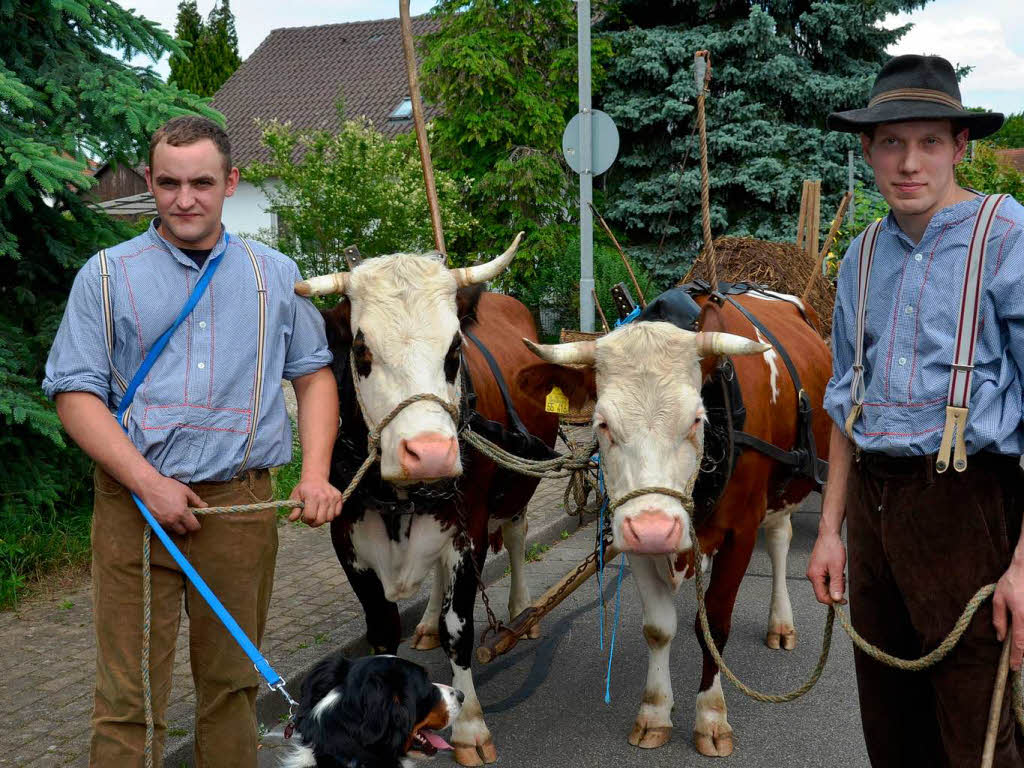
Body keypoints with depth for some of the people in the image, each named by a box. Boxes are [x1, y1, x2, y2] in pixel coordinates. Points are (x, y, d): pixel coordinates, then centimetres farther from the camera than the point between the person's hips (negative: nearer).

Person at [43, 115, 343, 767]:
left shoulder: (276, 275, 11)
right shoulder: (107, 276, 4)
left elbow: (314, 374, 14)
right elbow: (75, 393, -1)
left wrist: (315, 475, -2)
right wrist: (149, 484, -13)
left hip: (243, 504, 2)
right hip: (135, 500, -2)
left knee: (233, 682, 11)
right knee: (128, 695, -1)